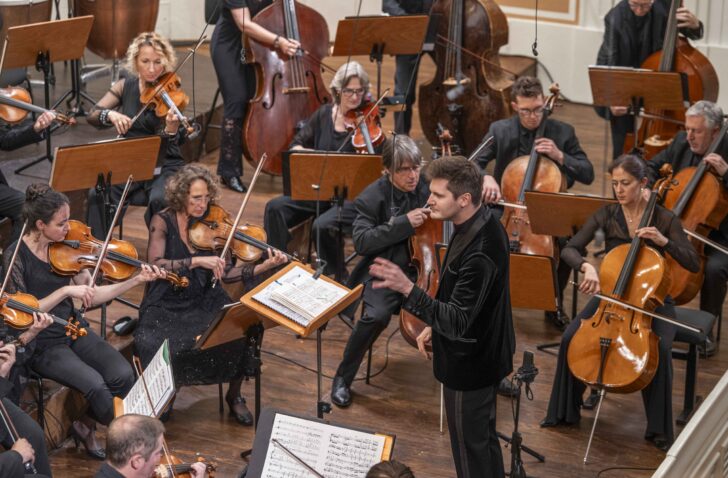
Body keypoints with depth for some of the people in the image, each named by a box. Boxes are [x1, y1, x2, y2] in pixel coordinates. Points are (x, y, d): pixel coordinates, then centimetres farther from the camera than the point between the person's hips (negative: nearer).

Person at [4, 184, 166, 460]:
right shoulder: (17, 256, -14)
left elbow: (91, 297, 4)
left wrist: (137, 280, -5)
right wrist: (66, 291, -25)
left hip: (73, 331, 6)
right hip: (41, 344, -6)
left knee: (123, 375, -17)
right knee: (94, 384, -27)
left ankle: (86, 426, 5)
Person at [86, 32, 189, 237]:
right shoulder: (126, 86, 3)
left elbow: (164, 148, -19)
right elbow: (92, 115, -5)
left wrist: (171, 128, -42)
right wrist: (111, 115, -26)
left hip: (164, 167, -3)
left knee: (159, 200, -33)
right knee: (97, 195, -24)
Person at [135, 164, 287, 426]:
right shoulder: (163, 221, -6)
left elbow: (225, 273, -3)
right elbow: (156, 264, -20)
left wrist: (264, 266, -16)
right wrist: (197, 261, -30)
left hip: (204, 303, 2)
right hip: (166, 306, -2)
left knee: (241, 333, -24)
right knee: (153, 344, -32)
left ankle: (234, 396, 2)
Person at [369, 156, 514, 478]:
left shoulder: (480, 252, -34)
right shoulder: (480, 224, -2)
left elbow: (458, 321, -34)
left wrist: (407, 288, -40)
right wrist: (435, 326, 12)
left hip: (469, 366, -10)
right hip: (484, 353, 10)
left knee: (470, 452, 7)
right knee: (484, 440, 26)